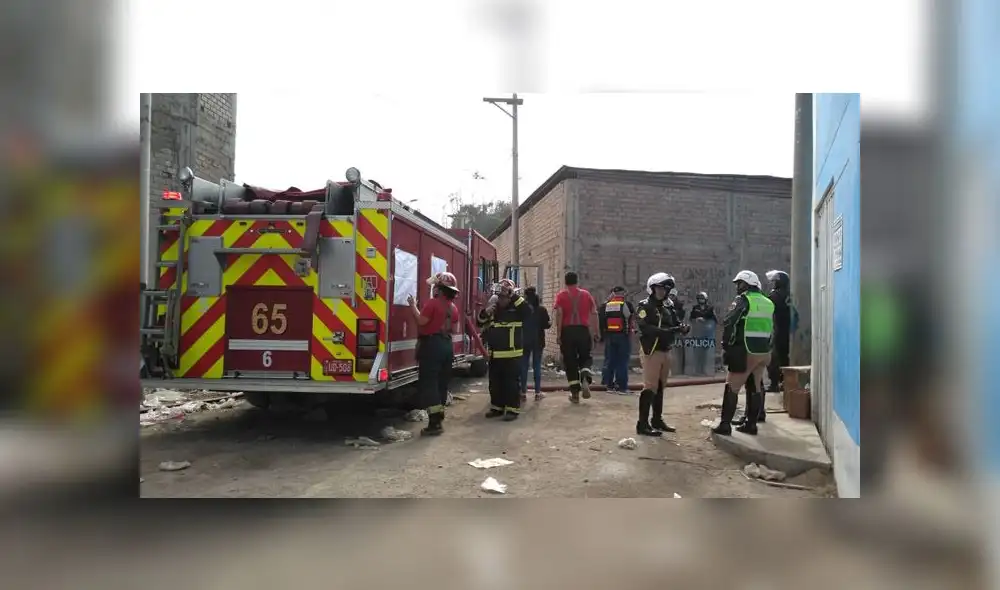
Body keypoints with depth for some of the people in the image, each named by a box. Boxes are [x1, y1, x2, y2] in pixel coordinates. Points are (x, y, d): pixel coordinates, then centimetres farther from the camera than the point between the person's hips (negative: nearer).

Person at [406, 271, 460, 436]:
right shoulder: (453, 307, 13)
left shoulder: (433, 303, -12)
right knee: (442, 383, 12)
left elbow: (421, 321, -16)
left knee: (428, 383, -7)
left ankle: (434, 422, -11)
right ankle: (439, 419, 18)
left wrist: (413, 306, -5)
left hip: (432, 345, -8)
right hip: (447, 346, 8)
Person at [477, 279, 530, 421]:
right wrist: (485, 312, -9)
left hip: (512, 354, -6)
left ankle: (513, 409, 6)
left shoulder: (516, 309, -5)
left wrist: (513, 296, -25)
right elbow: (480, 323, 11)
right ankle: (497, 407, 25)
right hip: (494, 354, 6)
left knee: (512, 383, -2)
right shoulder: (492, 310, 10)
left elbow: (528, 310, -25)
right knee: (495, 383, 13)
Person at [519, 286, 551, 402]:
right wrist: (551, 322, 16)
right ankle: (538, 393, 9)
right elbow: (546, 324, -5)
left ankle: (523, 393, 3)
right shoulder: (542, 309, -5)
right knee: (537, 366, 7)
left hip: (524, 341, 0)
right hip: (538, 341, 1)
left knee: (523, 366, 4)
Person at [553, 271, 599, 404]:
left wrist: (558, 334, -7)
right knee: (586, 358, 16)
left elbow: (559, 314, -8)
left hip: (567, 330, -1)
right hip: (583, 330, 1)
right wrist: (597, 332, 6)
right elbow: (594, 313, 3)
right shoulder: (586, 294, 8)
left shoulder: (561, 295, 2)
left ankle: (575, 393, 7)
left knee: (570, 362, 7)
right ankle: (585, 379, -15)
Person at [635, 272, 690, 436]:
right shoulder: (645, 306, -9)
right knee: (650, 387, -9)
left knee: (660, 387, 16)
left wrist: (683, 327, -14)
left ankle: (657, 420, 29)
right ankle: (642, 424, -5)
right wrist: (666, 331, -29)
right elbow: (645, 328, -23)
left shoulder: (667, 307, 14)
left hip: (665, 351, 8)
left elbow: (675, 323, 9)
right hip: (651, 351, -8)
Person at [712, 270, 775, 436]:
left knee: (732, 387, -1)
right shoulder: (768, 303, 15)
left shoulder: (743, 300, -8)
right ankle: (751, 424, 17)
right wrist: (766, 348, 19)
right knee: (756, 387, 13)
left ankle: (725, 424, -1)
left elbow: (728, 323, -15)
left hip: (745, 351, -7)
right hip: (764, 352, 7)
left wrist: (726, 345, -6)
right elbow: (771, 329, 17)